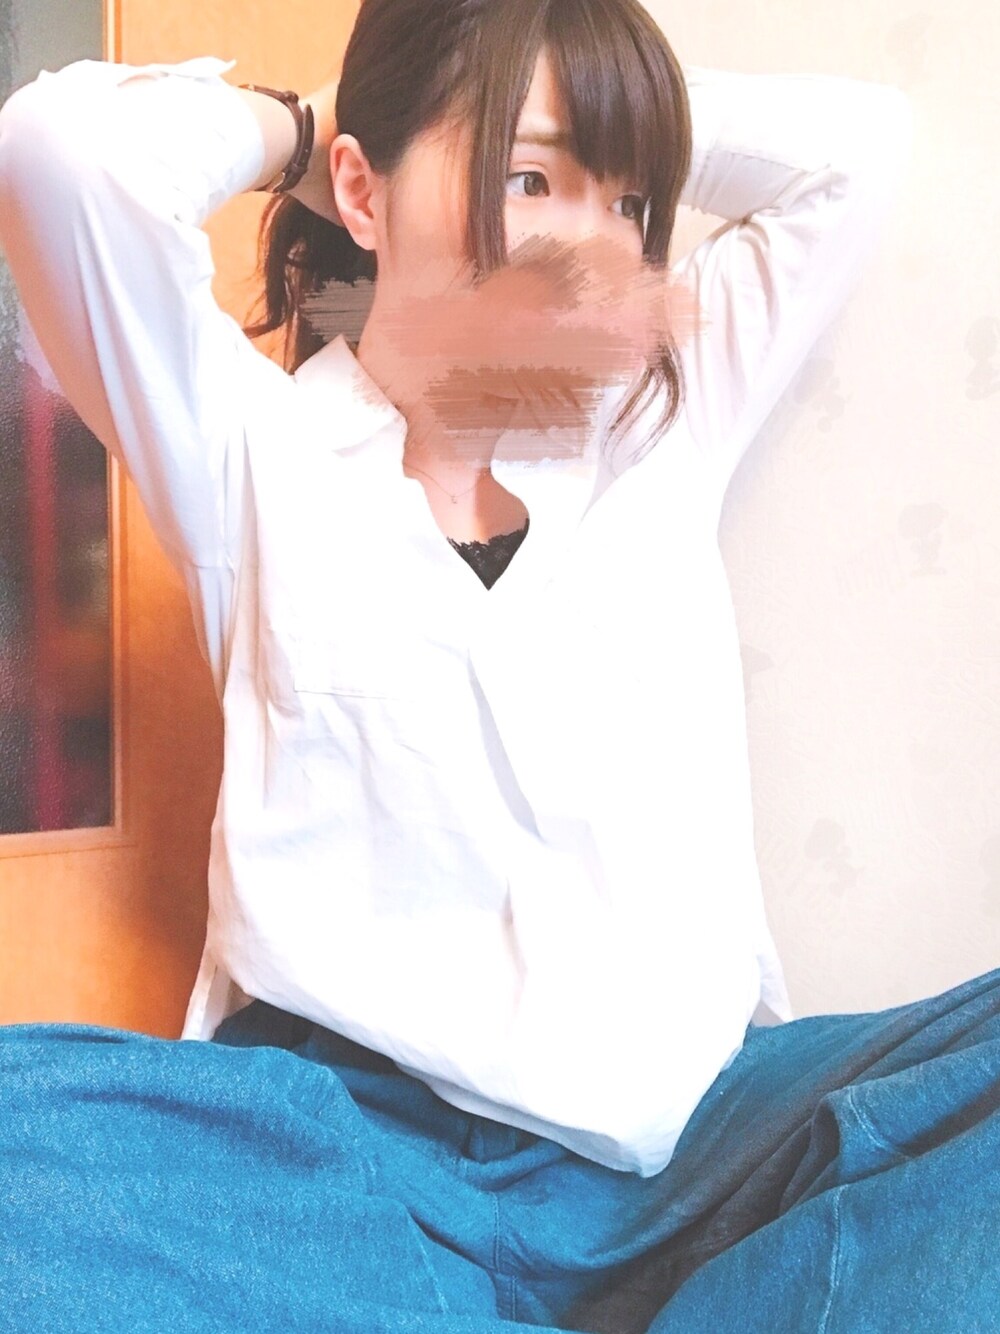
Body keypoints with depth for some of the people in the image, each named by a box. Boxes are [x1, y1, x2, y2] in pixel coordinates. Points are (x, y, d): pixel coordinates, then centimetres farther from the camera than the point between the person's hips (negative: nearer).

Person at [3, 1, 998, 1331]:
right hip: (349, 1147, -2)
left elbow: (866, 136, 16)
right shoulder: (257, 451, 4)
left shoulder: (667, 421, 13)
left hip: (691, 1132, 3)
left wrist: (617, 122, 15)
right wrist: (290, 126, 7)